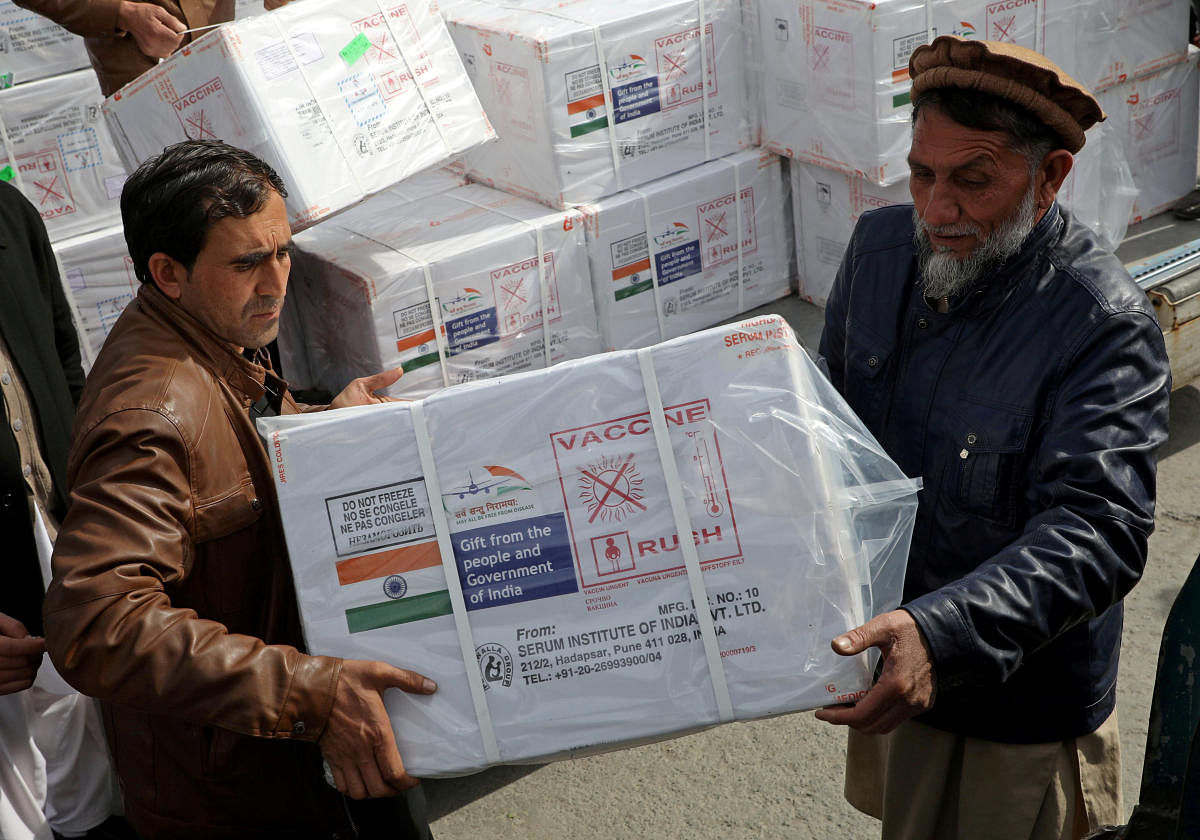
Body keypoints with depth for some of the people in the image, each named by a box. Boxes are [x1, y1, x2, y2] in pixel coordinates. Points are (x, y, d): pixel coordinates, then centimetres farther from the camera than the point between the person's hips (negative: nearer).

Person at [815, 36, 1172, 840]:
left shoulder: (1104, 326, -28)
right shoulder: (880, 244, -7)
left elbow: (1098, 532, -34)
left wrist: (940, 634, -47)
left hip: (1024, 696, -5)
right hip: (888, 657, 6)